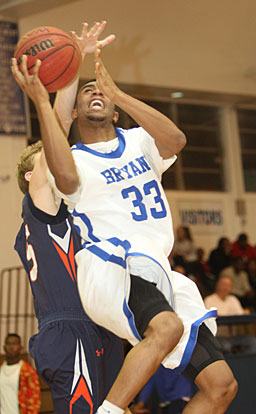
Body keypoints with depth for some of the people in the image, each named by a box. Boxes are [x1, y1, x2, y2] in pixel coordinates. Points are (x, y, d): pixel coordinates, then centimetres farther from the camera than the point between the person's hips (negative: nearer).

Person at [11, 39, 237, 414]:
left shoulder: (138, 142, 20)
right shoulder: (75, 159, 9)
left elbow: (176, 139, -4)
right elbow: (66, 179, -18)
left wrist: (117, 93, -11)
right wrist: (41, 102, -17)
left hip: (160, 274, 5)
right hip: (111, 263, -5)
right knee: (168, 327, -38)